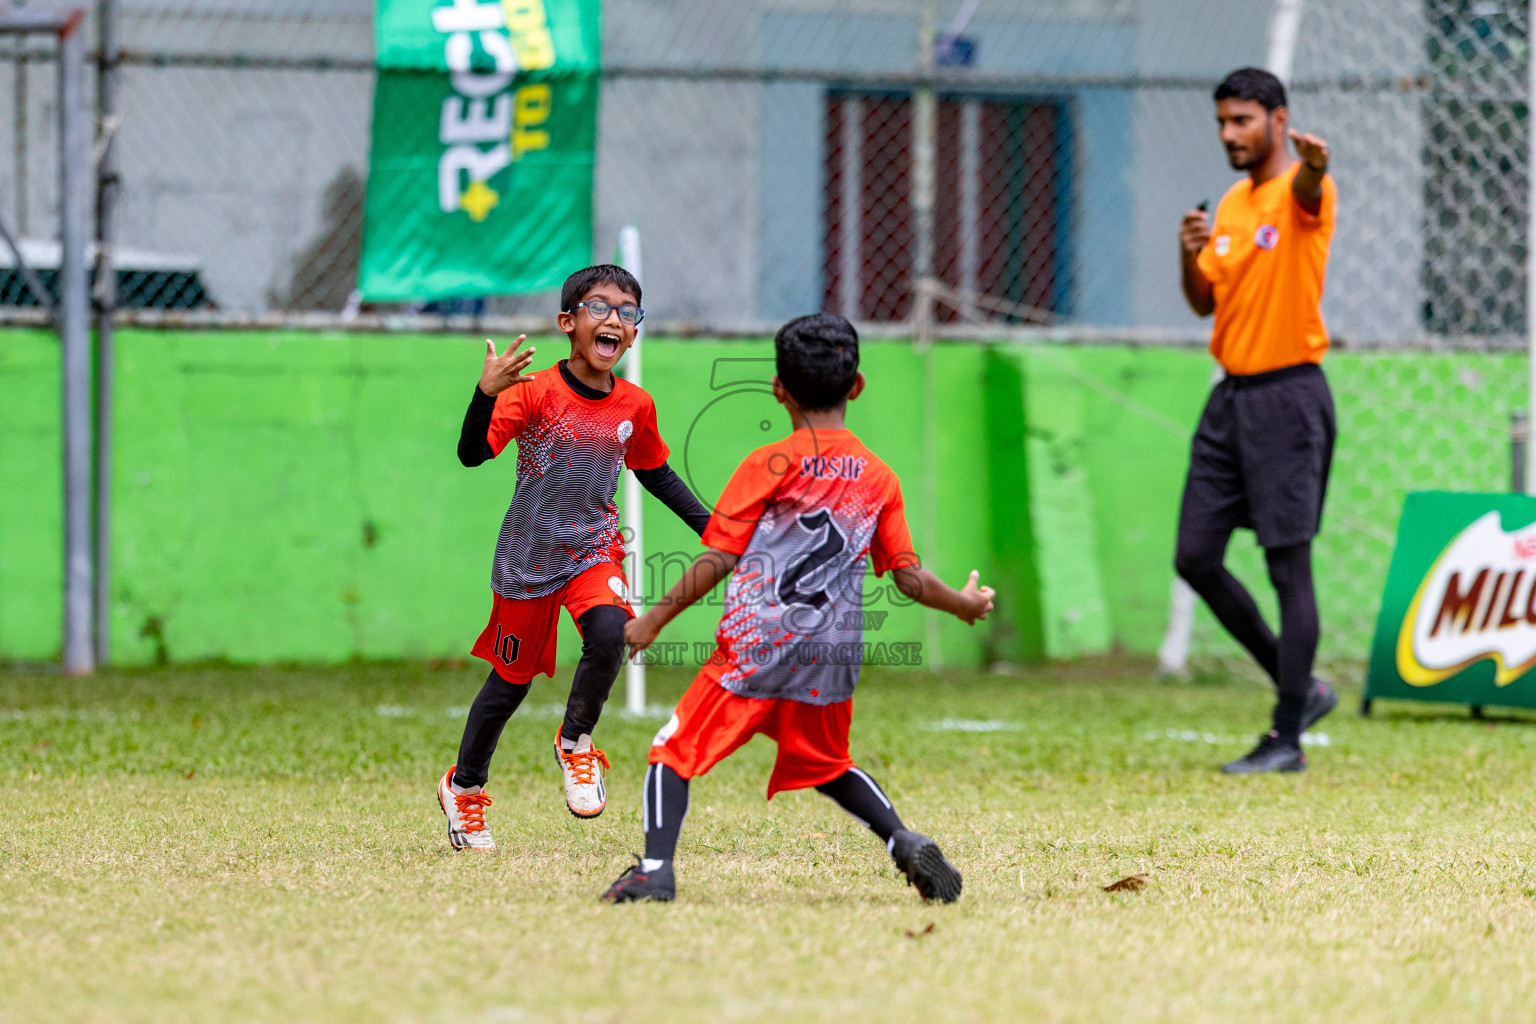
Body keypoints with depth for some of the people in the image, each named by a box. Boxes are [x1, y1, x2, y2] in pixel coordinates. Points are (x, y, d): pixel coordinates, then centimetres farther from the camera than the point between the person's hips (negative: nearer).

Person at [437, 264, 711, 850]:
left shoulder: (635, 407, -1)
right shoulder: (535, 392, -15)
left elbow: (655, 473, 16)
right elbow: (472, 454, -24)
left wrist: (709, 526, 11)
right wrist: (485, 396, -41)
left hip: (593, 552, 2)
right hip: (528, 557, -2)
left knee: (609, 634, -27)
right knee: (512, 679, 9)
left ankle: (575, 744, 0)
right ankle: (464, 787, 34)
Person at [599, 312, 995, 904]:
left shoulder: (770, 466, -4)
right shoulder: (878, 477, 8)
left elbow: (718, 561, -7)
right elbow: (909, 577, 10)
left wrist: (653, 622, -1)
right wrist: (965, 604, 28)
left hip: (756, 649, -5)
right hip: (832, 656, 5)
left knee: (675, 751, 5)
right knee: (824, 764, 26)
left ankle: (655, 869, -12)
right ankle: (907, 844, 8)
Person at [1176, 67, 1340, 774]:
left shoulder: (1300, 192, -9)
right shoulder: (1231, 204, 15)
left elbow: (1307, 191, -35)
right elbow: (1204, 302, 19)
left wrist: (1313, 165, -60)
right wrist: (1189, 256, -3)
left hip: (1288, 396, -8)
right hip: (1231, 394, 9)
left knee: (1289, 566, -6)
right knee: (1195, 557, 7)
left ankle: (1286, 739, -3)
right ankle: (1298, 689, 20)